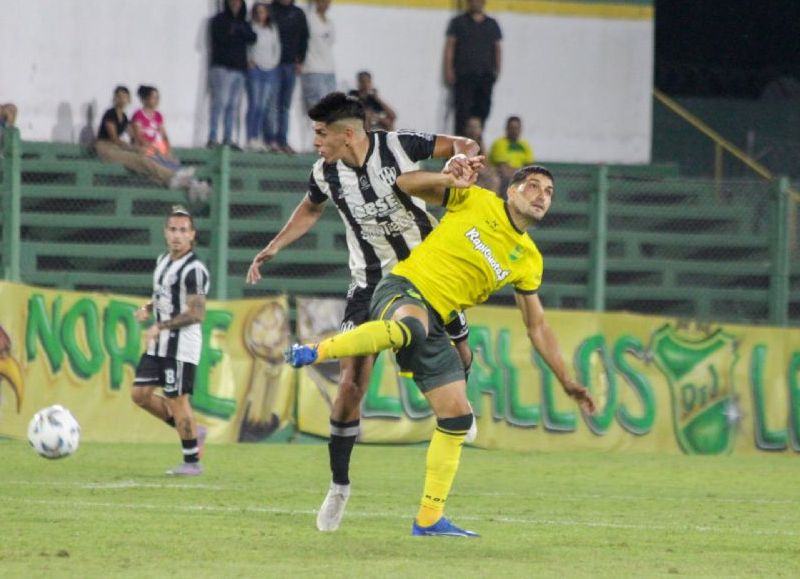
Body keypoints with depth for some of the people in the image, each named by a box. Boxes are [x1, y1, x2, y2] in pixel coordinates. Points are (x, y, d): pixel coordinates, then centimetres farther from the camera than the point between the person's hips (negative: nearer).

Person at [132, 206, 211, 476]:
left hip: (182, 345, -9)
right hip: (159, 344, 9)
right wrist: (148, 308, 6)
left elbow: (196, 313, -22)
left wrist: (160, 327, -23)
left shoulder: (193, 269, -17)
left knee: (177, 400, -4)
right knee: (140, 394, 7)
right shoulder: (163, 260, 11)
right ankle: (191, 432, 20)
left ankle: (192, 461, 9)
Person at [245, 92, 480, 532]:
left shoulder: (398, 146, -16)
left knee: (458, 360, 5)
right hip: (370, 283, 1)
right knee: (350, 384, -10)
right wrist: (272, 249, 9)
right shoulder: (326, 172, -6)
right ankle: (339, 485, 2)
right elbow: (311, 210, 17)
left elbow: (462, 146, -5)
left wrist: (463, 160, -29)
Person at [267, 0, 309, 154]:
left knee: (285, 105, 6)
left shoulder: (298, 14, 11)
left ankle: (282, 141, 7)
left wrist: (300, 61, 8)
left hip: (290, 64, 4)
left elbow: (303, 38, 15)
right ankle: (271, 139, -9)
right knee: (273, 103, -8)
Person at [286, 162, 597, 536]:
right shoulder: (476, 202, 3)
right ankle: (317, 351, -38)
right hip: (403, 290, -6)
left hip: (435, 322, 6)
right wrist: (449, 179, -16)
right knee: (411, 327, -44)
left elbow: (537, 326, 22)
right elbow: (406, 183, 3)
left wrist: (566, 382, 17)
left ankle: (429, 519, 6)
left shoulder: (528, 261, 15)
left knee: (457, 417, -1)